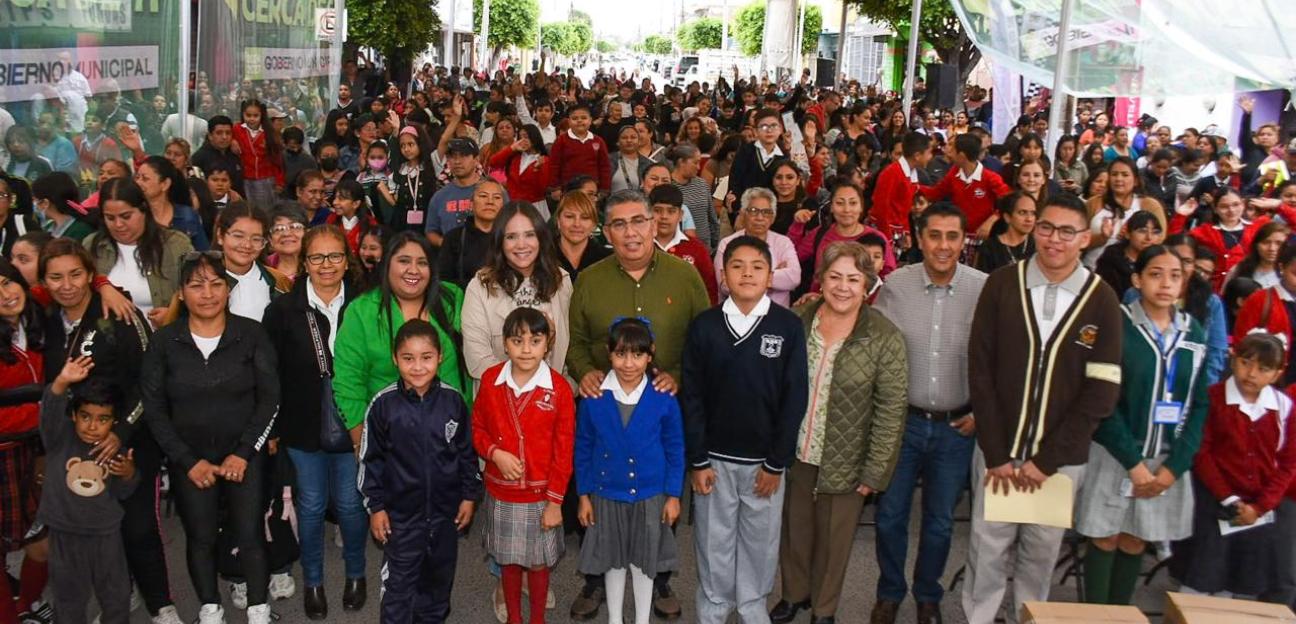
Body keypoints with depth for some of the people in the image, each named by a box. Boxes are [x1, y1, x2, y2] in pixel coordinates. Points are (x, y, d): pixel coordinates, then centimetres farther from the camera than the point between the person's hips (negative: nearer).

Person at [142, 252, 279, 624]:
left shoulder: (251, 335, -5)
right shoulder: (164, 342, -2)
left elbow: (269, 399, -4)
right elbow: (154, 409, -1)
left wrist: (244, 453, -10)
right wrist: (189, 461, -6)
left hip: (244, 457, -1)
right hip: (189, 461, 1)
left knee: (250, 534, -3)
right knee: (200, 536, 9)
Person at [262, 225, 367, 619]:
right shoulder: (283, 309, -4)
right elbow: (272, 374, -3)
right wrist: (273, 428, -4)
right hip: (304, 424, 0)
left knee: (350, 503, 10)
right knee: (311, 505, 12)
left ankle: (355, 573, 33)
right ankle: (312, 581, 31)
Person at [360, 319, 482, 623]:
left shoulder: (453, 401, -8)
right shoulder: (384, 404, -13)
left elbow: (467, 452, 2)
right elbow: (371, 459, -5)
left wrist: (470, 495, 4)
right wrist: (375, 506, -4)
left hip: (445, 509, 2)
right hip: (401, 511, -2)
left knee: (439, 575, 20)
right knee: (399, 581, 6)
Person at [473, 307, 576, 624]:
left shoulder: (559, 389, -15)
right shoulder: (490, 380, -7)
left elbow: (564, 451, -10)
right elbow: (477, 429, 5)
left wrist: (555, 501, -9)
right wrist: (495, 453, -15)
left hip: (539, 494, -2)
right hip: (501, 491, 2)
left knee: (538, 561, 13)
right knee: (508, 560, 18)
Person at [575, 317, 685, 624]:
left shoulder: (663, 399, -12)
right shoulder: (593, 399, -10)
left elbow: (675, 449, -3)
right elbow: (583, 449, -1)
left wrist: (674, 495, -2)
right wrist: (584, 495, 1)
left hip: (649, 496, -1)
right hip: (606, 495, 1)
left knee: (644, 562, 15)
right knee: (613, 561, 17)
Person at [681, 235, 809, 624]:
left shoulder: (789, 327, -6)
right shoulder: (703, 326, -4)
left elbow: (794, 398, -5)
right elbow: (692, 398, -3)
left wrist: (777, 463, -6)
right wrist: (697, 460, -5)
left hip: (764, 459, 0)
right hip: (715, 458, 0)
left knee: (759, 540, 13)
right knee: (714, 541, 12)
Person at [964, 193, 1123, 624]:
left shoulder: (1101, 300, -3)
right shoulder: (1001, 285, -3)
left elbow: (1102, 390, -6)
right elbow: (980, 369, -4)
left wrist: (1046, 459, -10)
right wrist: (996, 454, -9)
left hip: (1061, 458, 0)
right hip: (998, 451, 0)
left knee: (1041, 555, 12)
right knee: (987, 552, 6)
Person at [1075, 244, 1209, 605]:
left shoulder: (1194, 334, 4)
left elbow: (1199, 405, 5)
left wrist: (1174, 467, -4)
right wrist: (1133, 463, -13)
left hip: (1168, 463, 4)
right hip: (1114, 456, -4)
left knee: (1135, 543, 12)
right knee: (1105, 540, 5)